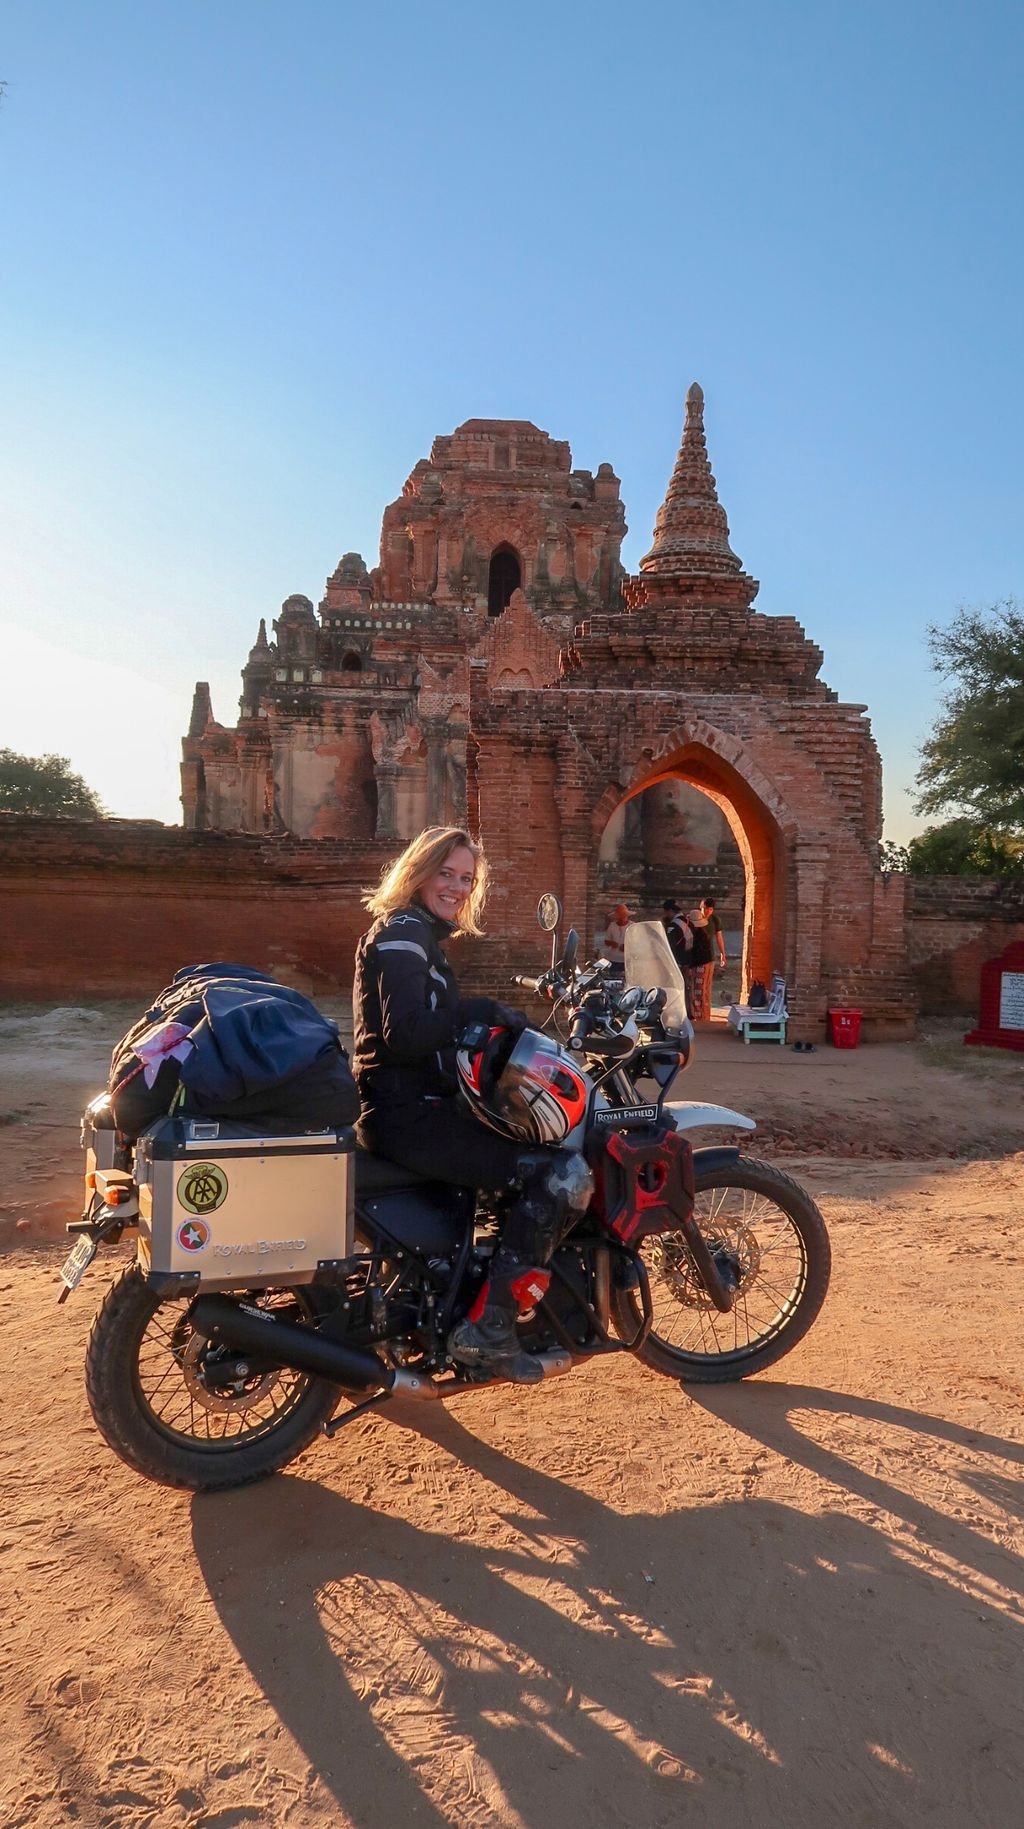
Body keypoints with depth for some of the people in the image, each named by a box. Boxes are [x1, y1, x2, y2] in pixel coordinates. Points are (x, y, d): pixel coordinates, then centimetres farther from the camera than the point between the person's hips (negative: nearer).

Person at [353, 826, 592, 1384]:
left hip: (419, 1107, 11)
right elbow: (406, 1032, -25)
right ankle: (488, 1330, -10)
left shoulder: (423, 937, 22)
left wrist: (509, 1024, 8)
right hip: (406, 1116, -11)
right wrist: (486, 1012, -20)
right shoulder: (402, 932, -11)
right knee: (564, 1174, -17)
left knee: (541, 1149, 19)